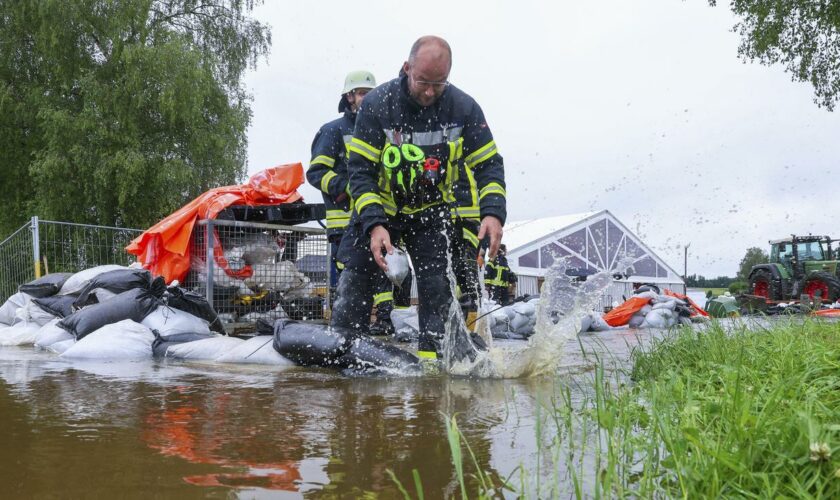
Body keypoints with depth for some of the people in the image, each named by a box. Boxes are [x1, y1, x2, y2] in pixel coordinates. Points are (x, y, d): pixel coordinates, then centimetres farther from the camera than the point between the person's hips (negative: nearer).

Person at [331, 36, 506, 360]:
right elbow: (360, 170, -18)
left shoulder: (463, 108, -14)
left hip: (431, 211, 1)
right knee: (353, 280, -5)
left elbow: (489, 164, -8)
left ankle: (433, 353, 5)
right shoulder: (376, 104, -19)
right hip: (377, 209, -1)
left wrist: (493, 212, -26)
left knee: (436, 288, -6)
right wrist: (374, 224, -30)